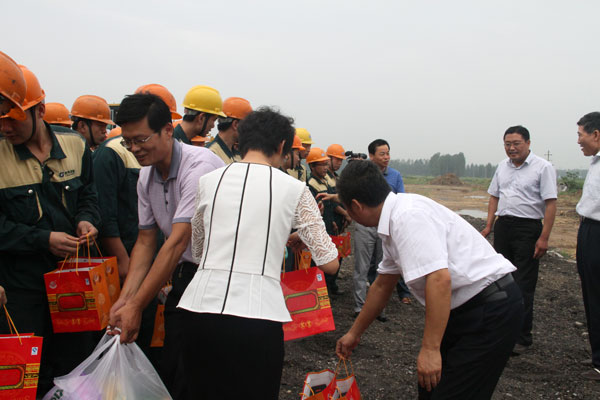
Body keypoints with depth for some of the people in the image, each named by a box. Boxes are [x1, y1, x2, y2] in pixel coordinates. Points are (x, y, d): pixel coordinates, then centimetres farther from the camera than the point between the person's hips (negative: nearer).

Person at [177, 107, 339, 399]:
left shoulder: (208, 181, 9)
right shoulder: (293, 189, 2)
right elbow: (330, 263, 3)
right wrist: (296, 242, 21)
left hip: (200, 308, 3)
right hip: (257, 315, -3)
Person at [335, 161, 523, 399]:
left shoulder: (407, 216, -22)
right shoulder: (394, 220, 10)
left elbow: (439, 279, -31)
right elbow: (382, 285, 21)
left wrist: (430, 349, -28)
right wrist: (354, 333, 29)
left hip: (491, 309, -10)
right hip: (466, 308, 10)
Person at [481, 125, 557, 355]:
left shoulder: (542, 168, -8)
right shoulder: (502, 167, 11)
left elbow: (550, 204, -11)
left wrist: (544, 237, -16)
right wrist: (488, 226, 12)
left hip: (528, 228, -6)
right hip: (503, 226, 6)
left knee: (523, 286, -3)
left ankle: (522, 338, 7)